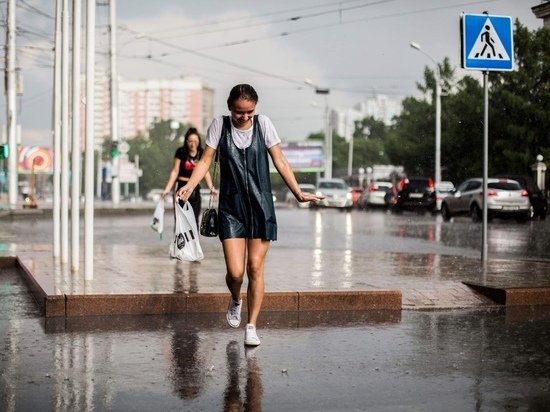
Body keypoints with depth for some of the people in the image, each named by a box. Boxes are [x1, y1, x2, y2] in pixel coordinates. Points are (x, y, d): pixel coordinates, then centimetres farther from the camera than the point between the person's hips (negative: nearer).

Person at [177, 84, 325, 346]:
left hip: (260, 206, 1)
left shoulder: (263, 124, 0)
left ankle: (252, 326, 11)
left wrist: (298, 193, -2)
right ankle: (235, 300, 27)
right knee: (235, 271, -8)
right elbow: (206, 160, -1)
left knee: (255, 268, 0)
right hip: (231, 207, -1)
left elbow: (280, 162, 3)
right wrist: (189, 186, -18)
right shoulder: (219, 125, 0)